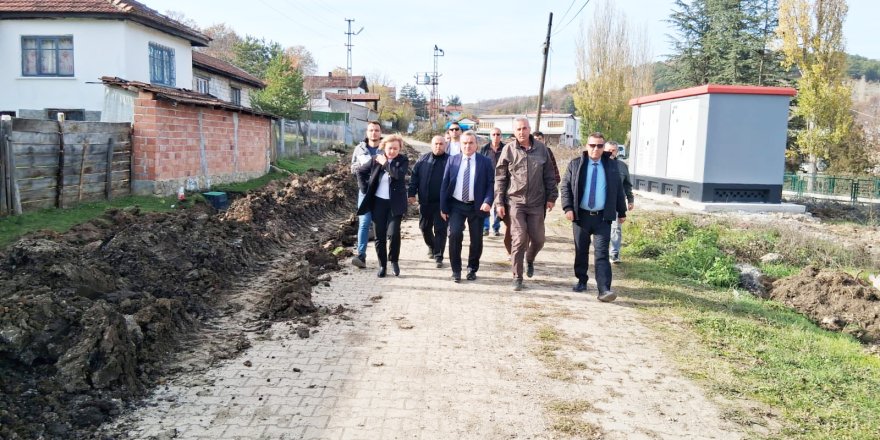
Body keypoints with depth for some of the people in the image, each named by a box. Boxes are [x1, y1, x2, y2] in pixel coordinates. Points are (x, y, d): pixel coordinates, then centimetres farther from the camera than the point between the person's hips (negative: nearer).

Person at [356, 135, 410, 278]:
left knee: (393, 233, -12)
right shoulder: (376, 158, 2)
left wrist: (385, 163, -16)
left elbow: (399, 174, -23)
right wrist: (366, 189, 5)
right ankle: (382, 264, 19)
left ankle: (393, 261, 12)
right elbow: (360, 172, 12)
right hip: (378, 202, 2)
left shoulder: (403, 160, -3)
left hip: (395, 203, -2)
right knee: (379, 235, 6)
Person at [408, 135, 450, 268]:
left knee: (440, 229, -2)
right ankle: (431, 246, 41)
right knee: (424, 227, 15)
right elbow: (414, 176, 7)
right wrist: (412, 193, 0)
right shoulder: (423, 159, 7)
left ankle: (438, 257, 6)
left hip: (442, 202, -4)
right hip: (425, 201, 4)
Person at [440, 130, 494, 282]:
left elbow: (491, 184, -1)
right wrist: (443, 207, -1)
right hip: (456, 205, 0)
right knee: (454, 234, -14)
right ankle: (456, 270, 1)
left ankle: (472, 269, 26)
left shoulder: (485, 161, 0)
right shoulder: (452, 160, 4)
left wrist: (488, 201, -18)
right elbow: (445, 184, 4)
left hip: (477, 206, 0)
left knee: (476, 239, 5)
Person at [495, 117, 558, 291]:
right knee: (519, 240, -4)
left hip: (537, 203, 2)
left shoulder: (541, 149, 3)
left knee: (538, 239, 7)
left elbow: (549, 175, 8)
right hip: (515, 202, -2)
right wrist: (499, 202, -4)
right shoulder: (508, 150, -2)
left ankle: (530, 259, 41)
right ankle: (517, 277, 8)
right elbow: (500, 178, 0)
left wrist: (551, 197, 5)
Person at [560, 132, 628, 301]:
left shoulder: (611, 165, 8)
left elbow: (618, 190, 13)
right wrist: (568, 208, -10)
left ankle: (604, 290, -13)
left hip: (603, 217, 0)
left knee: (602, 253, -7)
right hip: (581, 216, 1)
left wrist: (622, 212, 13)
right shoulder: (575, 164, 4)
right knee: (581, 251, 11)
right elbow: (566, 186, 1)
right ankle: (581, 281, 27)